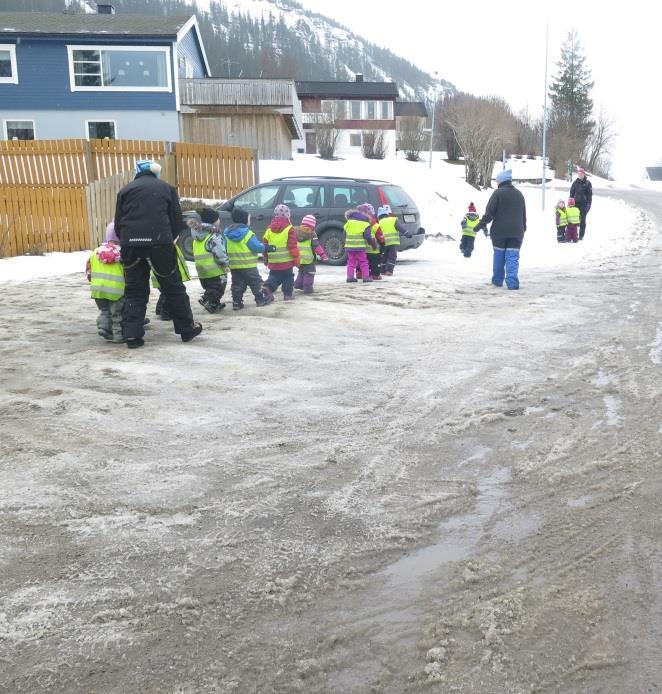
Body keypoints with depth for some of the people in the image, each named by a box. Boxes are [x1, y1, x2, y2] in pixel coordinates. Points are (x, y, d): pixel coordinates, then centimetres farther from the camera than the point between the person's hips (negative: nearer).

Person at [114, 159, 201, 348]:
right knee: (173, 287, 9)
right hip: (159, 242, -2)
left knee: (134, 290, 10)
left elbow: (118, 223, 12)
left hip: (130, 244, 2)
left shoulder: (126, 190, 16)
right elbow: (177, 219, 10)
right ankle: (187, 329, 16)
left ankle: (132, 335, 6)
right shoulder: (166, 188, 14)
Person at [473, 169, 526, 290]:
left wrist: (481, 224, -5)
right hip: (516, 232, 3)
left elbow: (489, 212, -11)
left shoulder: (498, 193, -5)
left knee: (499, 255, 10)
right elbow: (524, 214, 23)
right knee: (512, 257, -1)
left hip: (499, 231, -3)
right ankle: (512, 282, -12)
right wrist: (523, 229, 32)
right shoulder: (519, 194, 15)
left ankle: (497, 280, 18)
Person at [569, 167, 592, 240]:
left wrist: (589, 204, -9)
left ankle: (581, 235, 7)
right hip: (576, 203, 2)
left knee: (583, 220, 2)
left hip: (584, 204, -2)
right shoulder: (575, 182, 7)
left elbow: (590, 194, -2)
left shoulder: (587, 183, -1)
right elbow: (572, 193, 9)